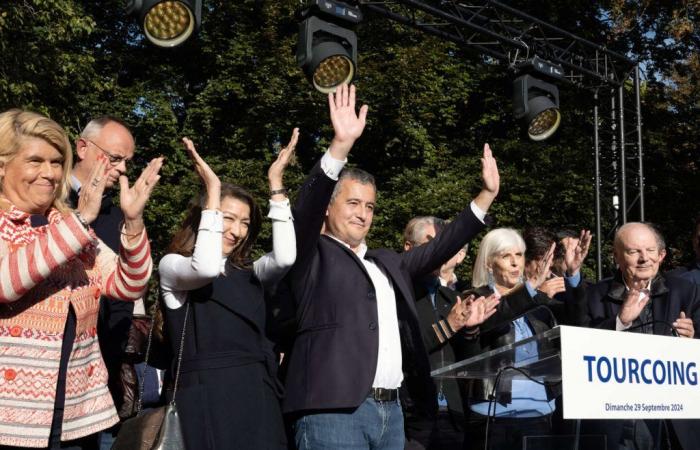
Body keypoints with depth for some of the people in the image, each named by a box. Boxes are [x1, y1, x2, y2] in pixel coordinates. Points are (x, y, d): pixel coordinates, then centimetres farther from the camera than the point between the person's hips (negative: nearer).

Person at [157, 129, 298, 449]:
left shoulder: (248, 274, 16)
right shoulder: (172, 265, 4)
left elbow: (285, 257, -3)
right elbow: (207, 267, -18)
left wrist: (276, 185, -1)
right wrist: (212, 190, -12)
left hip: (256, 393, 5)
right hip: (206, 395, -5)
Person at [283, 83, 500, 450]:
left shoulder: (388, 262, 22)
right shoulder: (312, 255, 3)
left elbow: (439, 247, 23)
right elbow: (306, 209, -14)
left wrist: (486, 195, 18)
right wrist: (341, 145, -26)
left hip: (390, 411, 7)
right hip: (333, 411, -7)